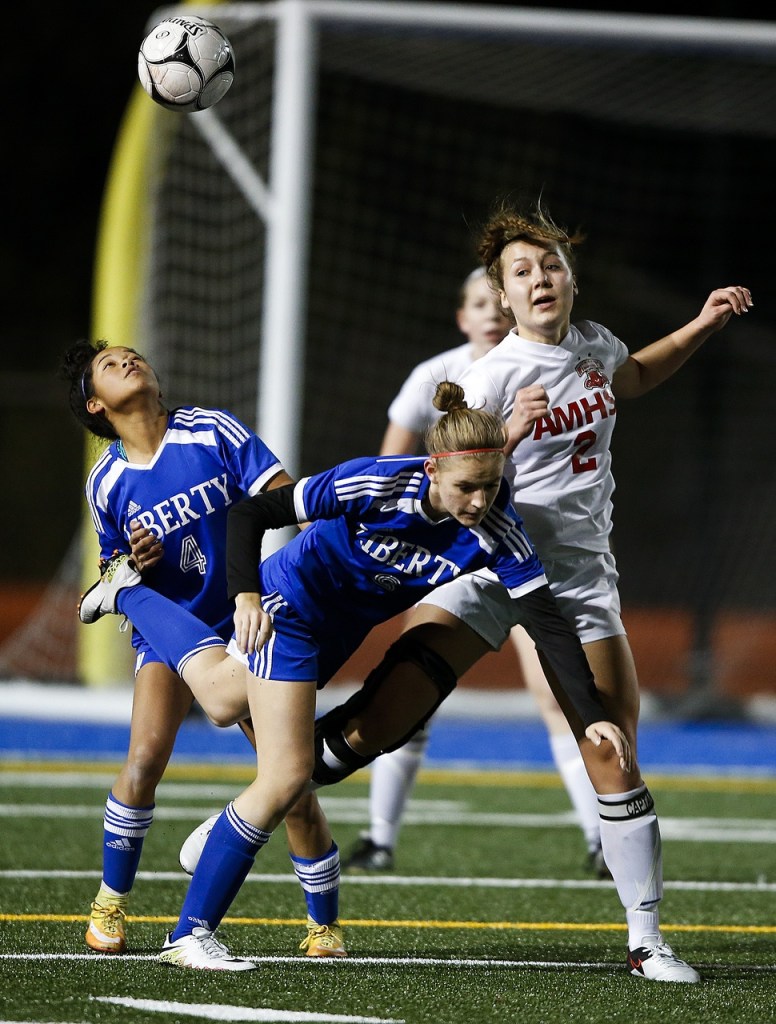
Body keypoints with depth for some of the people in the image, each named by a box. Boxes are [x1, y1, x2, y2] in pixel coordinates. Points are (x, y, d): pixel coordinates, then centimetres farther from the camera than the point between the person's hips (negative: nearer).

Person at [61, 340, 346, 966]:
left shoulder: (213, 431, -6)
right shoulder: (106, 484, 0)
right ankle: (111, 903, -4)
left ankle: (325, 925, 11)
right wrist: (135, 565, -12)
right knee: (146, 757, -23)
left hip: (247, 625, 0)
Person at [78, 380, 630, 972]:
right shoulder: (375, 484, -33)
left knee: (223, 699, 22)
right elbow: (251, 512, -24)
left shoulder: (497, 533, -24)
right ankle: (190, 934, 1)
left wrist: (592, 716, -34)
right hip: (293, 600, -6)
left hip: (350, 626, 6)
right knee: (287, 778, -12)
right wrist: (246, 596, -37)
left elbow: (550, 624, -24)